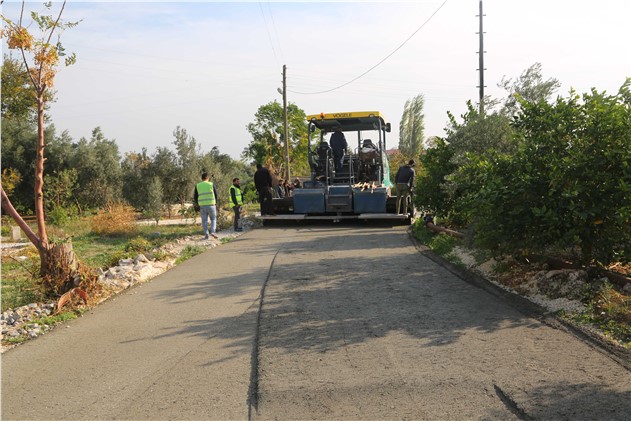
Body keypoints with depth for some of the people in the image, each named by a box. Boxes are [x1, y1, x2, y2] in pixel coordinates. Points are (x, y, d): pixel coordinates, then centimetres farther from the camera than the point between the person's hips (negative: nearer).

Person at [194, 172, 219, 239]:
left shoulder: (197, 186, 4)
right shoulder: (211, 184, -1)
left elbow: (195, 197, 7)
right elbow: (216, 195, 2)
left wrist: (197, 204, 25)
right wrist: (216, 203, 18)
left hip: (202, 206, 1)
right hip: (211, 205, -1)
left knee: (204, 221, 10)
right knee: (213, 219, 13)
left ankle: (206, 234, 6)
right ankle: (212, 232, -4)